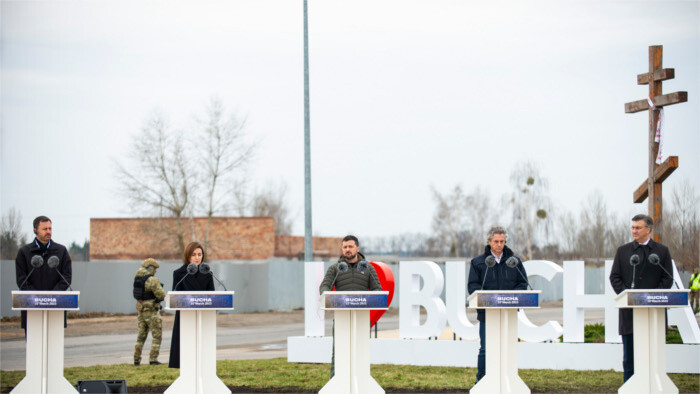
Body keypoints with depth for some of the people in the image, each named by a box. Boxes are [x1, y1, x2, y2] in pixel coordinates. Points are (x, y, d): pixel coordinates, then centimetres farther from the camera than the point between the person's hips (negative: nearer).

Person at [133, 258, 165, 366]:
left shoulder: (137, 279, 7)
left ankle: (136, 360, 13)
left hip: (141, 310, 7)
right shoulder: (152, 280, -17)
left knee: (141, 336, 15)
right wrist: (160, 289, 5)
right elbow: (161, 295, -19)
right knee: (157, 336, 1)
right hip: (152, 311, -7)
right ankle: (153, 359, -5)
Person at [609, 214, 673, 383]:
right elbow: (614, 277, 5)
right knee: (629, 355, 4)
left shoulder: (662, 251, 6)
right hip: (629, 310, 1)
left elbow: (667, 279, 2)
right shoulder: (623, 251, 10)